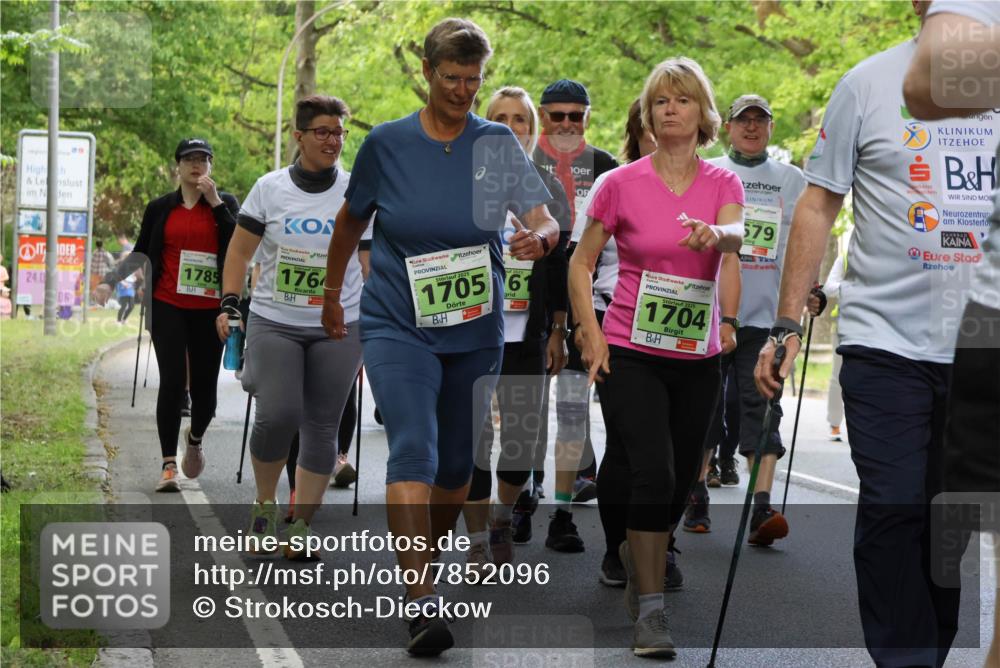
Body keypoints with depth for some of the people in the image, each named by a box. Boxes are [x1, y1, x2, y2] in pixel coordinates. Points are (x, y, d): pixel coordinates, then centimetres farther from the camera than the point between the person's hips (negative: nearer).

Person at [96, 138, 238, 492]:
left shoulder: (225, 203, 6)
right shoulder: (160, 208, 8)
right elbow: (142, 253, 14)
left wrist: (215, 201, -12)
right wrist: (110, 281, 3)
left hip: (209, 310, 0)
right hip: (169, 307, 0)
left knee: (205, 384, 3)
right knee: (172, 382, -8)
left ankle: (195, 439, 35)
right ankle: (169, 465, -3)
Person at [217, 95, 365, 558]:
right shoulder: (270, 188, 2)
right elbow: (240, 250, 7)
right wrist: (229, 304, -3)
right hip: (274, 323, -1)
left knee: (321, 427, 2)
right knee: (276, 416, -16)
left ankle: (300, 528, 11)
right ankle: (264, 503, 10)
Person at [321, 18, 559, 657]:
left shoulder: (499, 144, 0)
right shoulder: (387, 143, -2)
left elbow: (546, 222, -6)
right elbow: (351, 221, 13)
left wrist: (539, 238, -30)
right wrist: (332, 293, 21)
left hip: (476, 330, 2)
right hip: (398, 325, -2)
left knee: (456, 461, 12)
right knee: (413, 450, -19)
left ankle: (426, 564, 36)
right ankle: (422, 600, -23)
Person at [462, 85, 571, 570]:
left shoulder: (549, 190, 9)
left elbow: (560, 267, 10)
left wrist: (557, 333, 7)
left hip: (527, 334, 2)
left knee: (523, 437, 2)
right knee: (475, 436, -5)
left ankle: (503, 523, 26)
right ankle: (478, 542, 6)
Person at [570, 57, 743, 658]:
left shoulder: (723, 184, 3)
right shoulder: (622, 184, -2)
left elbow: (735, 235, -19)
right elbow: (581, 263, 5)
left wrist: (718, 235, -43)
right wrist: (590, 333, -7)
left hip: (698, 359, 3)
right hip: (632, 355, -3)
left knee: (679, 485, 11)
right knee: (653, 474, -16)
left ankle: (638, 552, 40)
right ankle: (650, 610, -9)